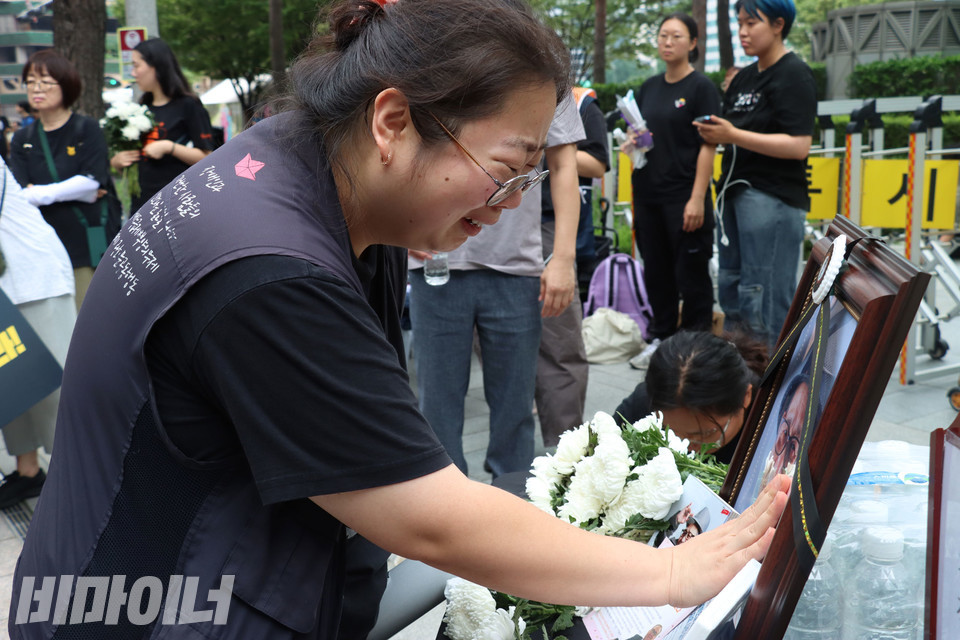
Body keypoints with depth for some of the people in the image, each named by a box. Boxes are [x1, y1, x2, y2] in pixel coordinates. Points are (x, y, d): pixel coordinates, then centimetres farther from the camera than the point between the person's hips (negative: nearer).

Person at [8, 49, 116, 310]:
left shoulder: (87, 129, 1)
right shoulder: (22, 139, 12)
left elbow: (91, 182, -11)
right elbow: (20, 193, -1)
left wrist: (39, 193, -10)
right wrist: (76, 191, -10)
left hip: (89, 243, -3)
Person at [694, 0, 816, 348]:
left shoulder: (794, 74, -8)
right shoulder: (744, 77, 18)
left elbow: (798, 146, -17)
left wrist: (733, 135, -21)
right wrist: (714, 133, -3)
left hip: (772, 197, -9)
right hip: (735, 190, 9)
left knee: (763, 297, -9)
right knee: (730, 287, 13)